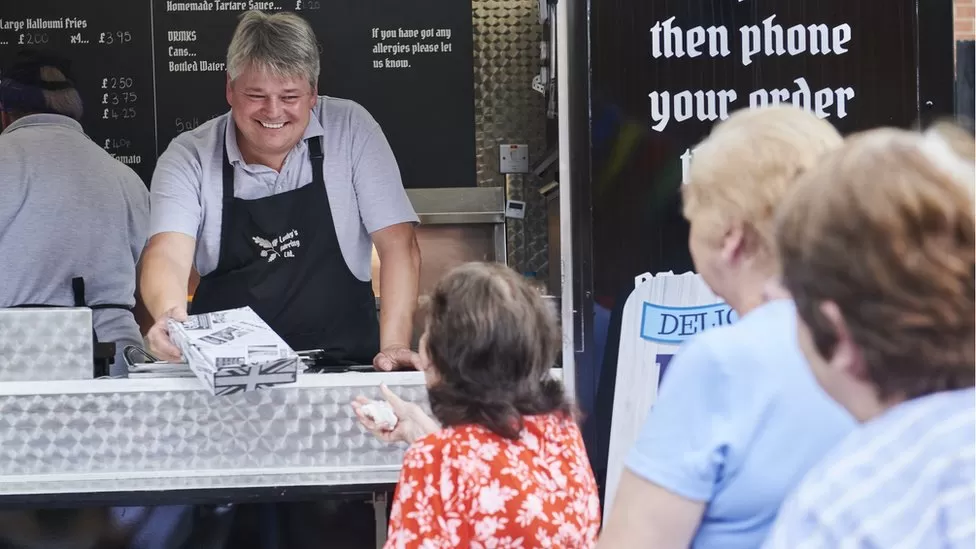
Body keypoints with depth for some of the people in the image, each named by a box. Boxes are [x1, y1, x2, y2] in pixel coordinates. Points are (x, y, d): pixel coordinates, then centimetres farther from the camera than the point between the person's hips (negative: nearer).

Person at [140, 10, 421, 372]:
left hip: (343, 368, 0)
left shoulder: (351, 129, 2)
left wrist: (393, 347, -13)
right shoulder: (188, 158, 1)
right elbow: (167, 257, -12)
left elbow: (397, 244, 0)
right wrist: (170, 315, -35)